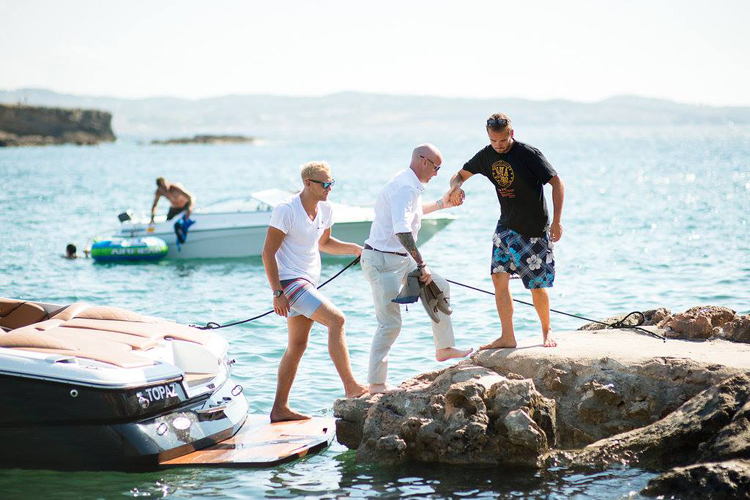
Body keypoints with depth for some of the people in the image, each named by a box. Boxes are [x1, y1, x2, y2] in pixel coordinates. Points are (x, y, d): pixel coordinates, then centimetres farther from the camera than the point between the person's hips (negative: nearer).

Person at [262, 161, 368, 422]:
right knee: (336, 319, -23)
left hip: (308, 283, 9)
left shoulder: (325, 209, 9)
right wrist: (277, 293, -20)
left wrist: (357, 249, 12)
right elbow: (268, 253, -15)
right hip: (290, 281, -9)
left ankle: (280, 408, 16)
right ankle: (351, 387, -24)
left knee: (298, 345, 10)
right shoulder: (286, 210, -15)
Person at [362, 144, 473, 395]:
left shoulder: (410, 185, 14)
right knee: (390, 323, -10)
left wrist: (441, 204, 43)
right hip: (382, 261, -11)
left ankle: (444, 348, 27)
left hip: (400, 260, 11)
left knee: (440, 288, 18)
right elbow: (402, 231, -32)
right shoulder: (405, 188, -20)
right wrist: (422, 264, -29)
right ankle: (376, 384, -5)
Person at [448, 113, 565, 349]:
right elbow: (460, 175, 12)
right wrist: (456, 187, -13)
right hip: (507, 226, 5)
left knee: (537, 285, -1)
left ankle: (547, 331, 22)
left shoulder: (529, 154, -17)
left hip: (535, 229, -5)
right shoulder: (486, 155, 0)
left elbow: (557, 183, -15)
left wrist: (556, 221, -21)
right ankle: (507, 336, 1)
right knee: (499, 276, -5)